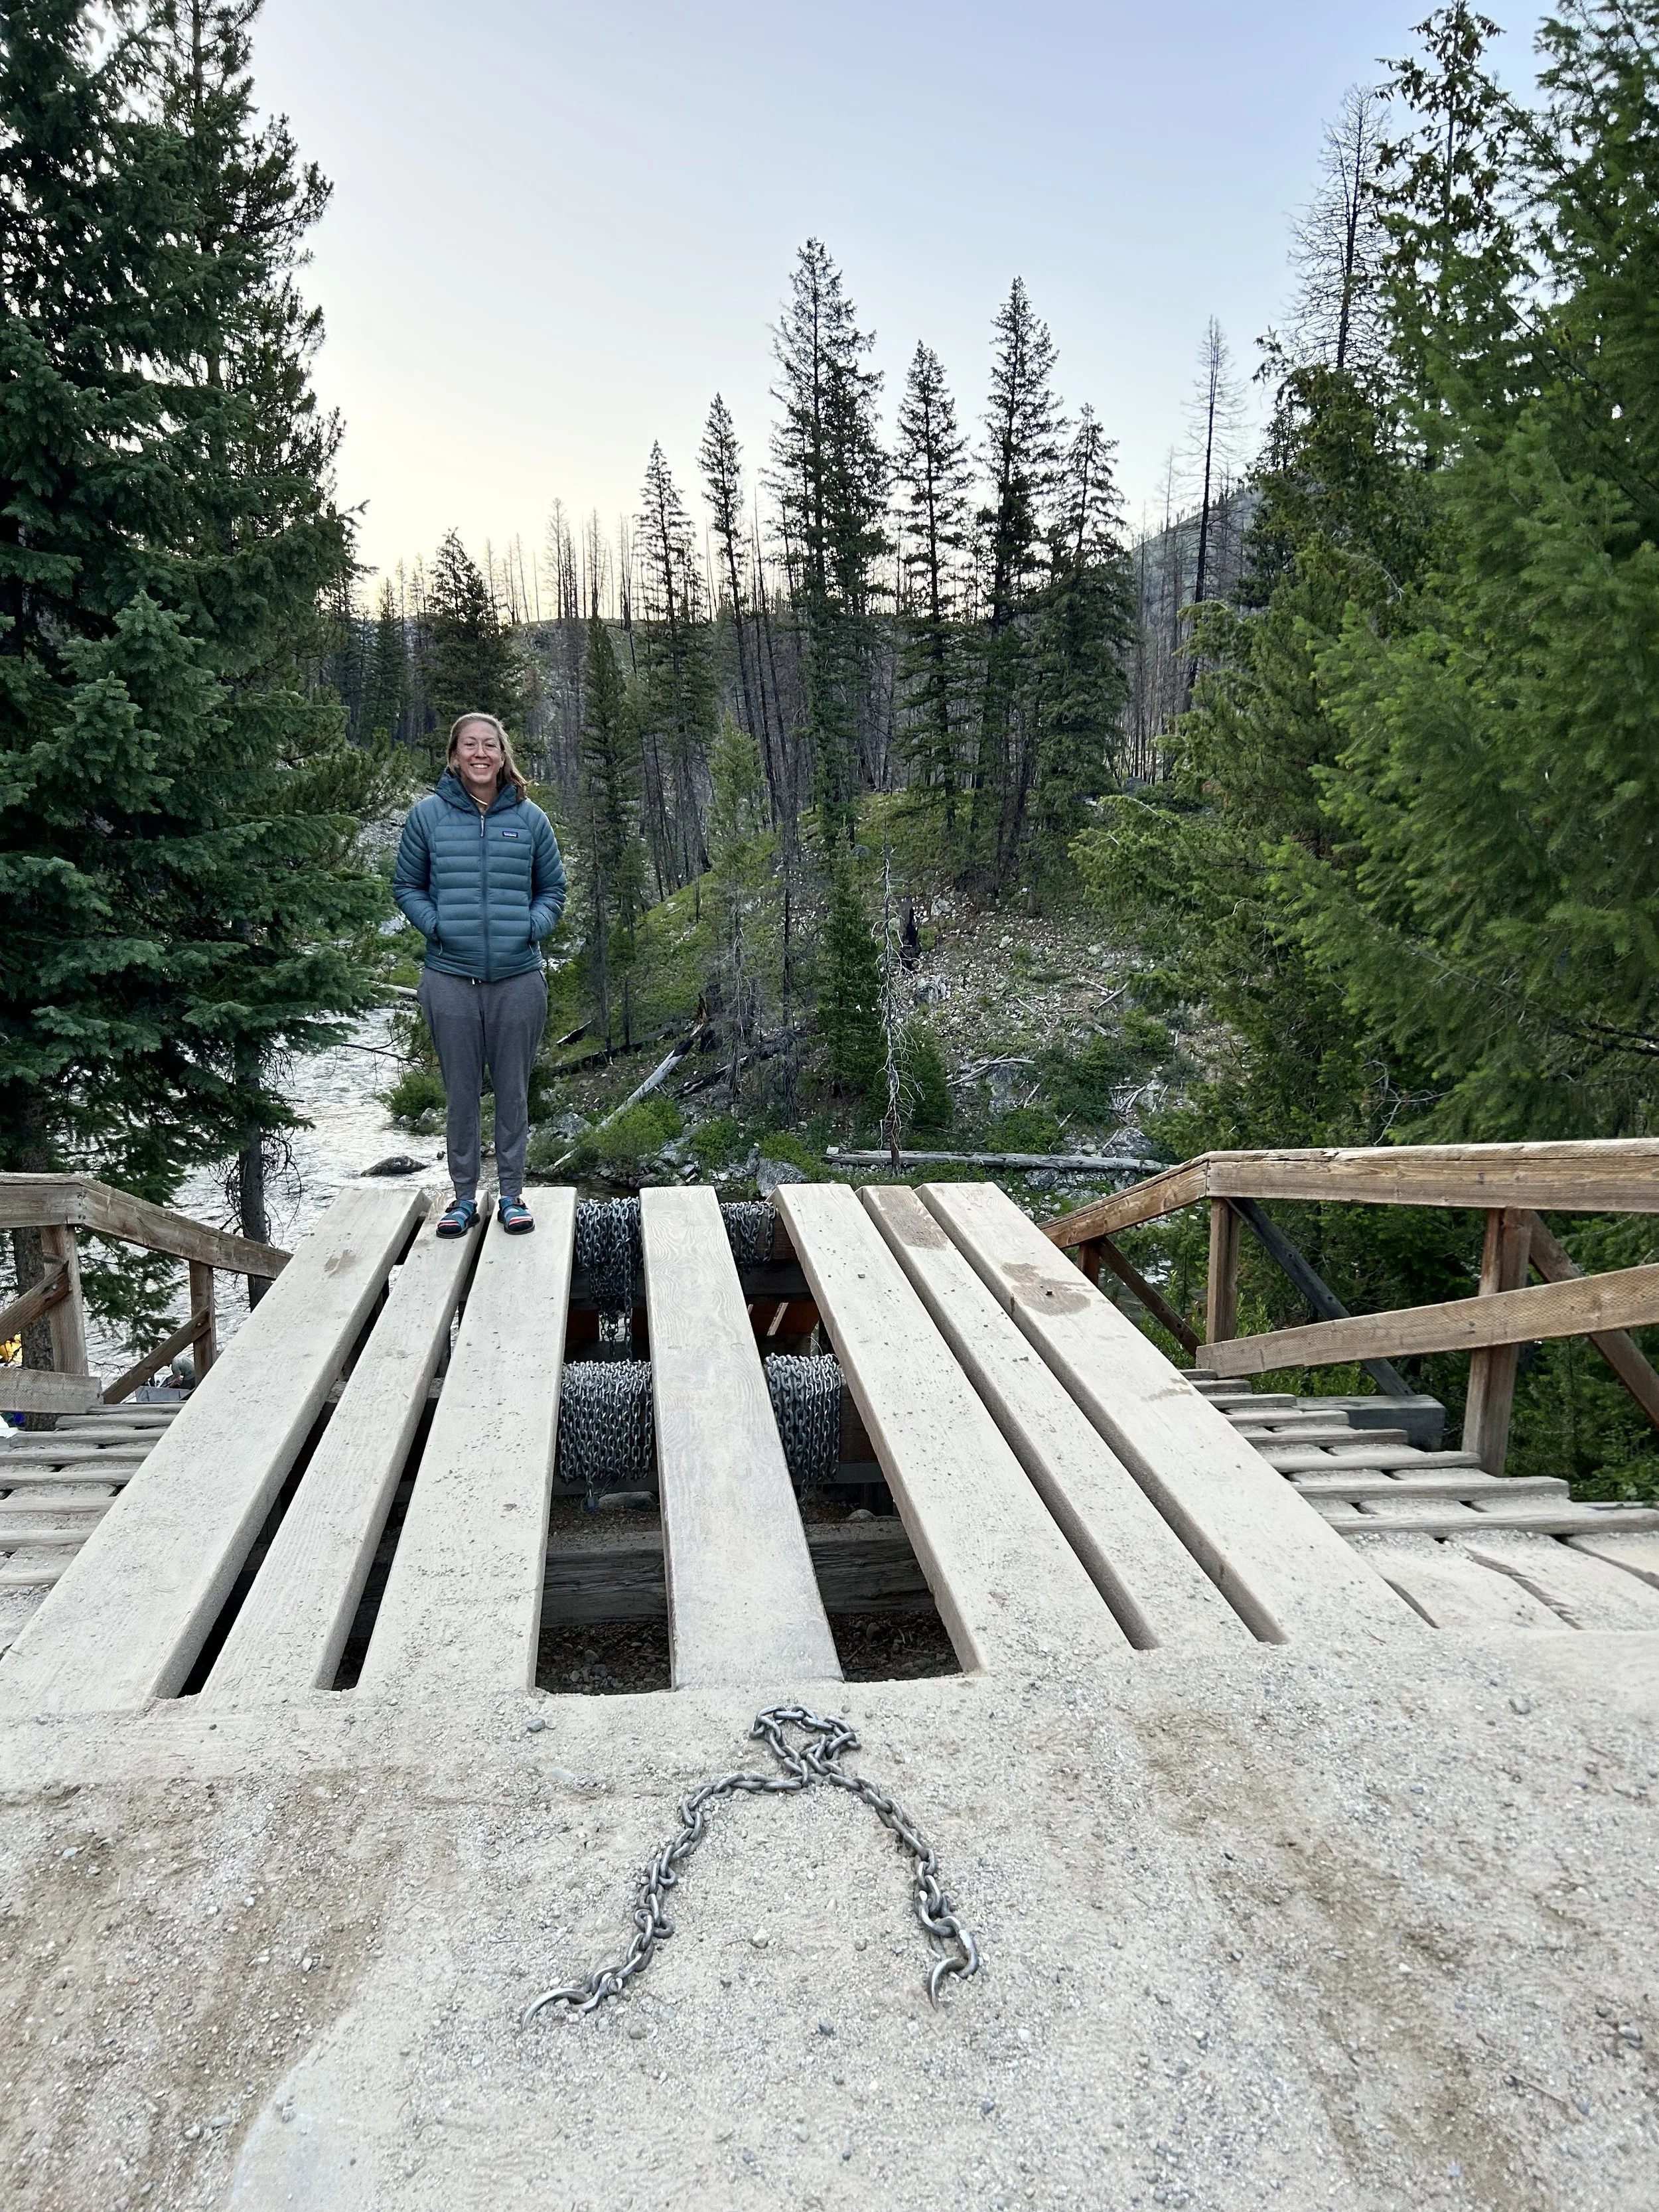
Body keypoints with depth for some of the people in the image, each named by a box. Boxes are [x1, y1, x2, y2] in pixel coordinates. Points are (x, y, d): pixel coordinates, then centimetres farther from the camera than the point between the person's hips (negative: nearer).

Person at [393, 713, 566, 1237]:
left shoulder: (530, 818, 4)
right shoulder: (428, 814, 2)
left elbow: (553, 889, 13)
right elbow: (406, 886, 10)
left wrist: (532, 927, -5)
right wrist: (435, 925, -7)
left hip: (518, 978, 0)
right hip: (451, 979, 0)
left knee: (513, 1090, 8)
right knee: (461, 1092, 7)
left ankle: (512, 1194, 19)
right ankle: (464, 1195, 19)